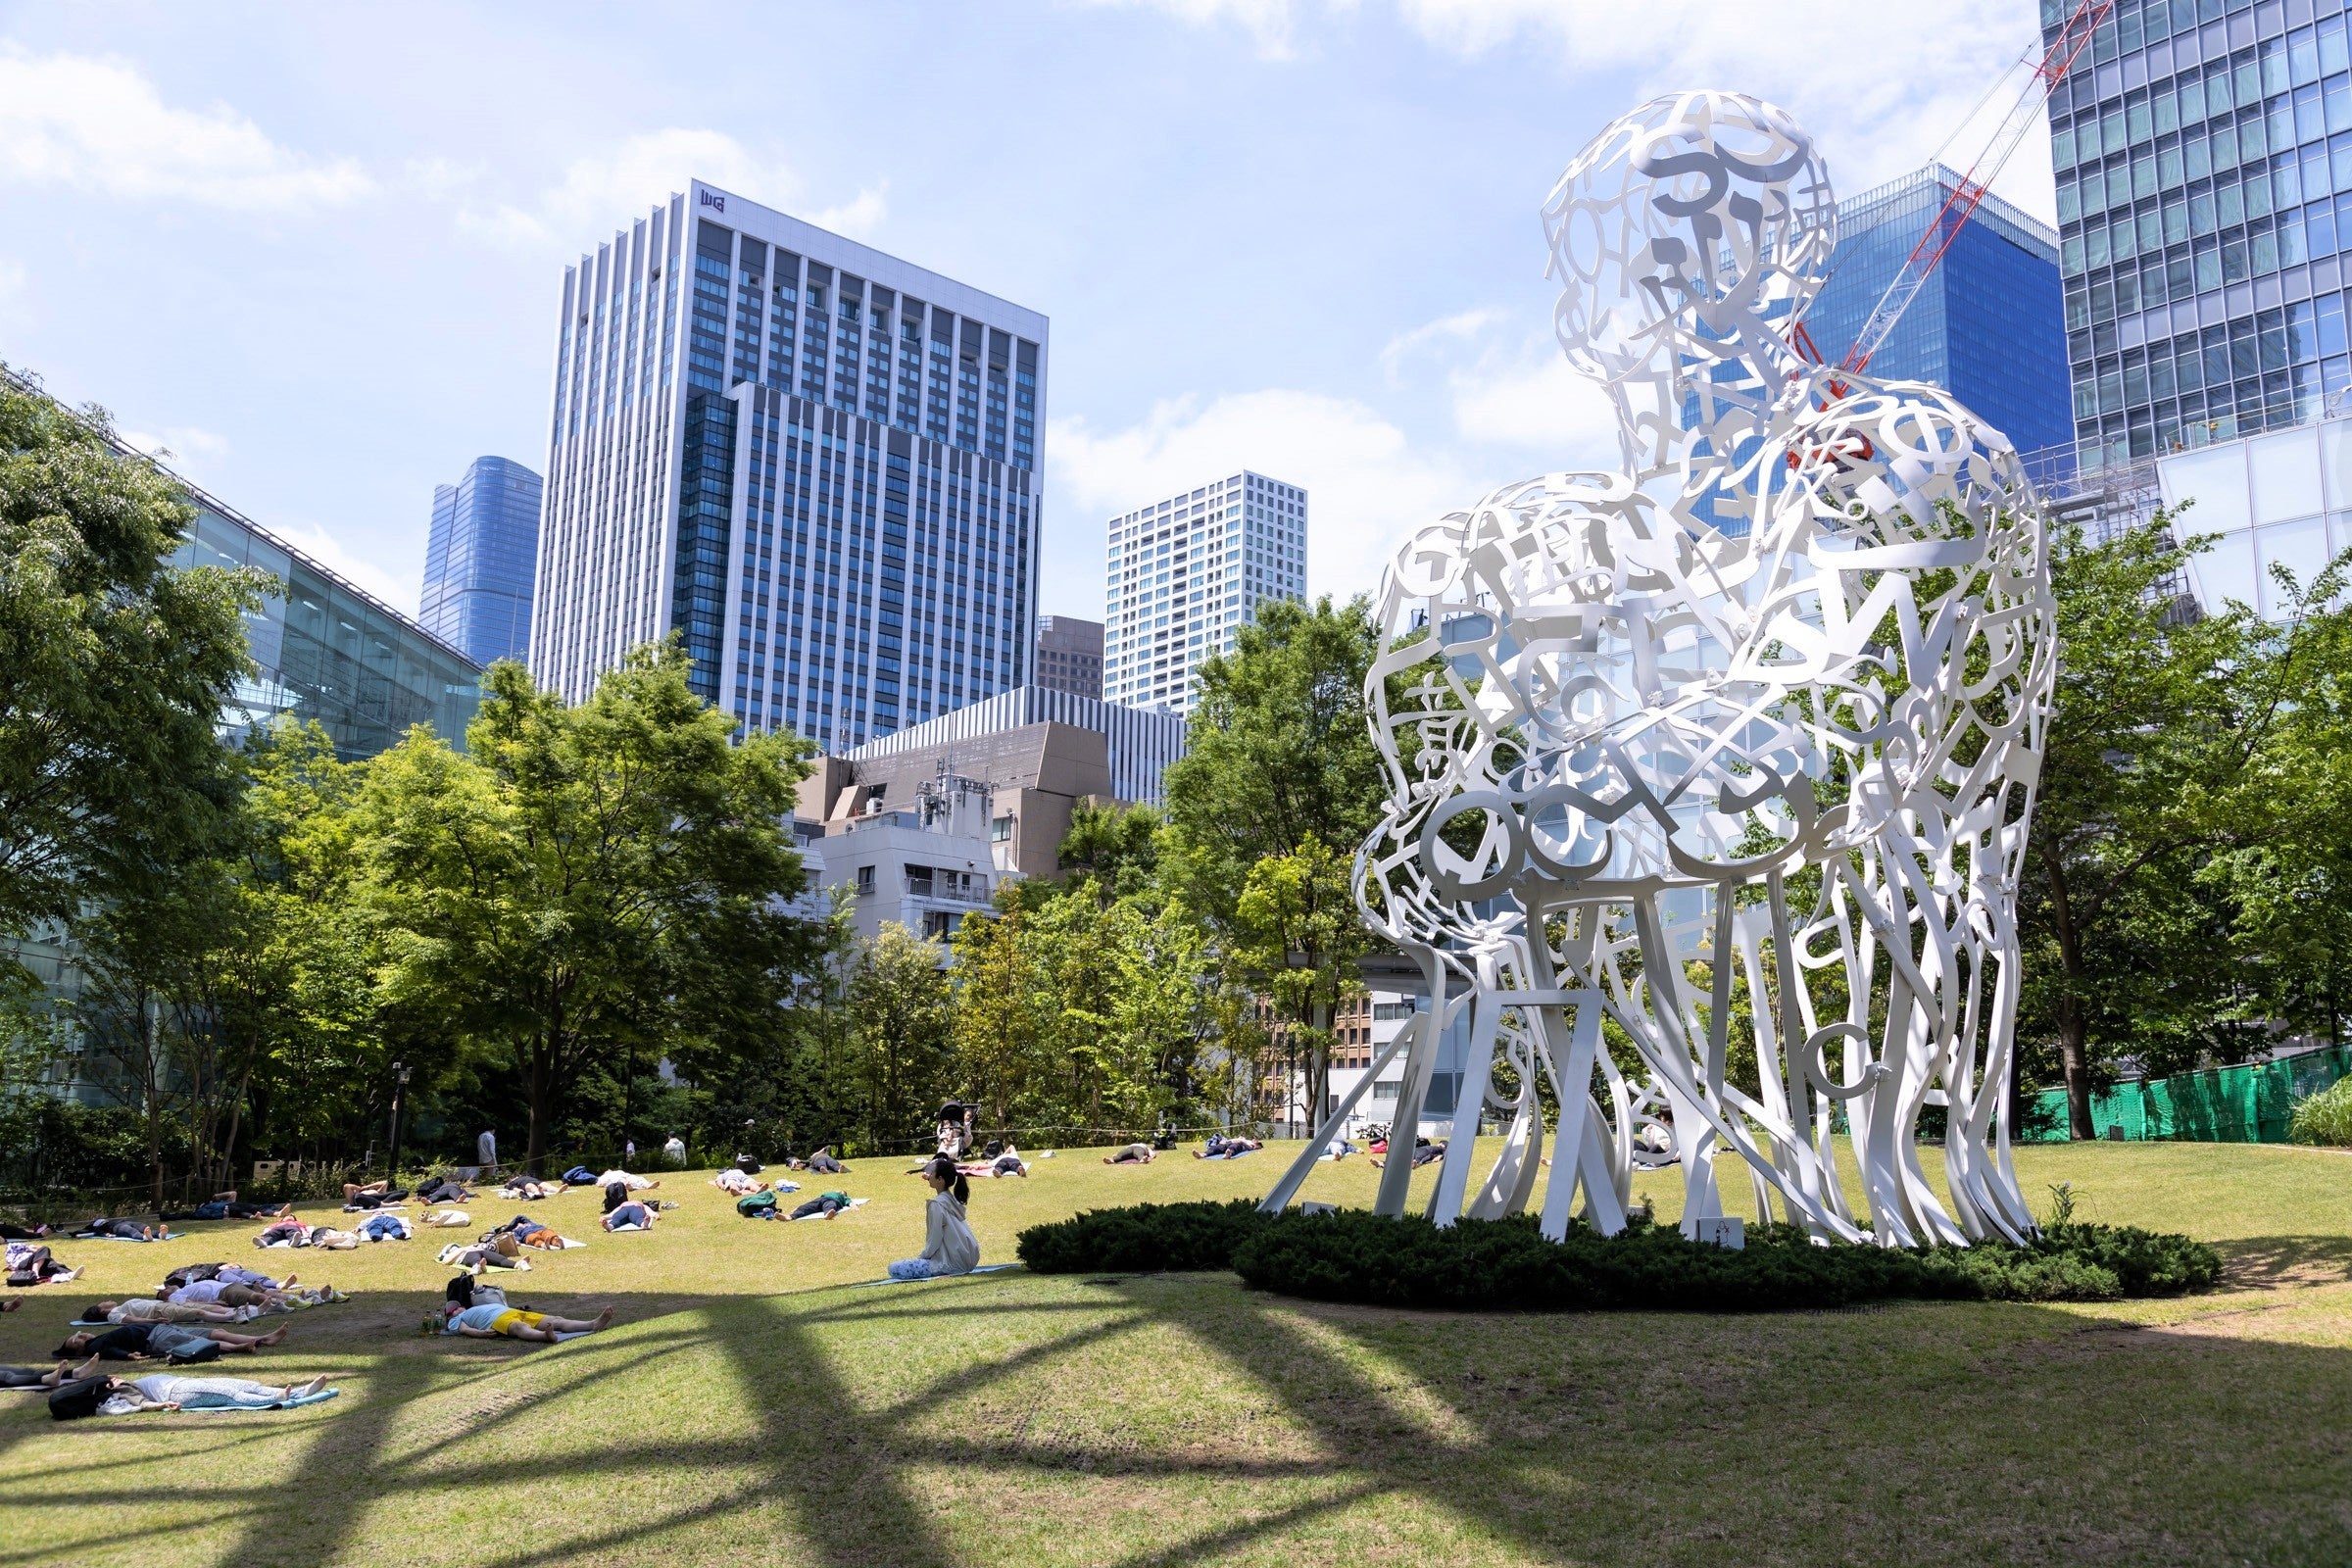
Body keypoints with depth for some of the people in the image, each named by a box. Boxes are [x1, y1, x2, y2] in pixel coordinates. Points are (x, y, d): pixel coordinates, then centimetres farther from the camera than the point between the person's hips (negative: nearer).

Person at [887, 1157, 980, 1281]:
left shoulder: (937, 1204, -16)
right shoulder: (953, 1199, 8)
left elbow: (934, 1242, -13)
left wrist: (921, 1258, 0)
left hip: (952, 1263, -9)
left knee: (894, 1269, -9)